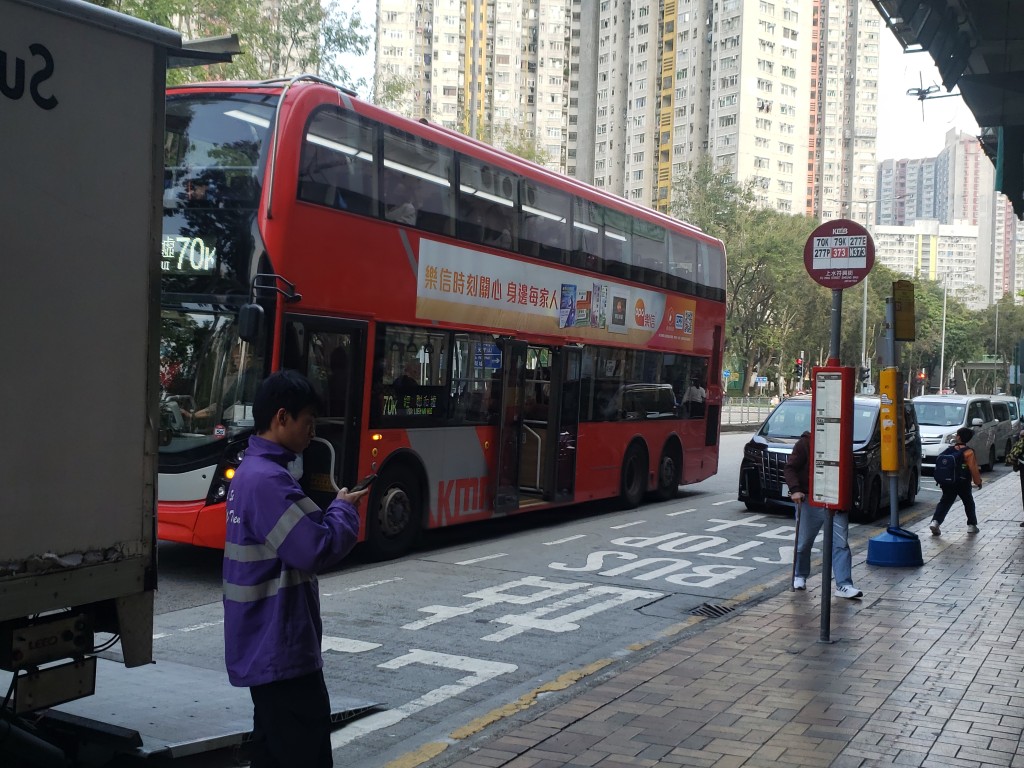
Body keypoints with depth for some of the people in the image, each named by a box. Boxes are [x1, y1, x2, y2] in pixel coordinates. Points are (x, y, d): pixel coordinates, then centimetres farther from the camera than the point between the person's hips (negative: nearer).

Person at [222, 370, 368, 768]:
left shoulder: (253, 471, 12)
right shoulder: (267, 479, -21)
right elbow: (317, 549, -25)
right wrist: (344, 509, -10)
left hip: (265, 647, 11)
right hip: (281, 650, -11)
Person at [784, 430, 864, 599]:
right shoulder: (805, 443, -6)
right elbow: (790, 468, -7)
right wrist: (795, 490, -23)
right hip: (809, 500, -3)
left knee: (841, 543, -7)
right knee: (804, 542, 10)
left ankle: (843, 585, -8)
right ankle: (800, 576, 33)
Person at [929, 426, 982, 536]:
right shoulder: (968, 452, -10)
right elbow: (973, 469, -11)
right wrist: (978, 481, 1)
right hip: (963, 483, -3)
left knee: (945, 502, 3)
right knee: (969, 503, 15)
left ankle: (935, 521, -13)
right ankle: (972, 525, 18)